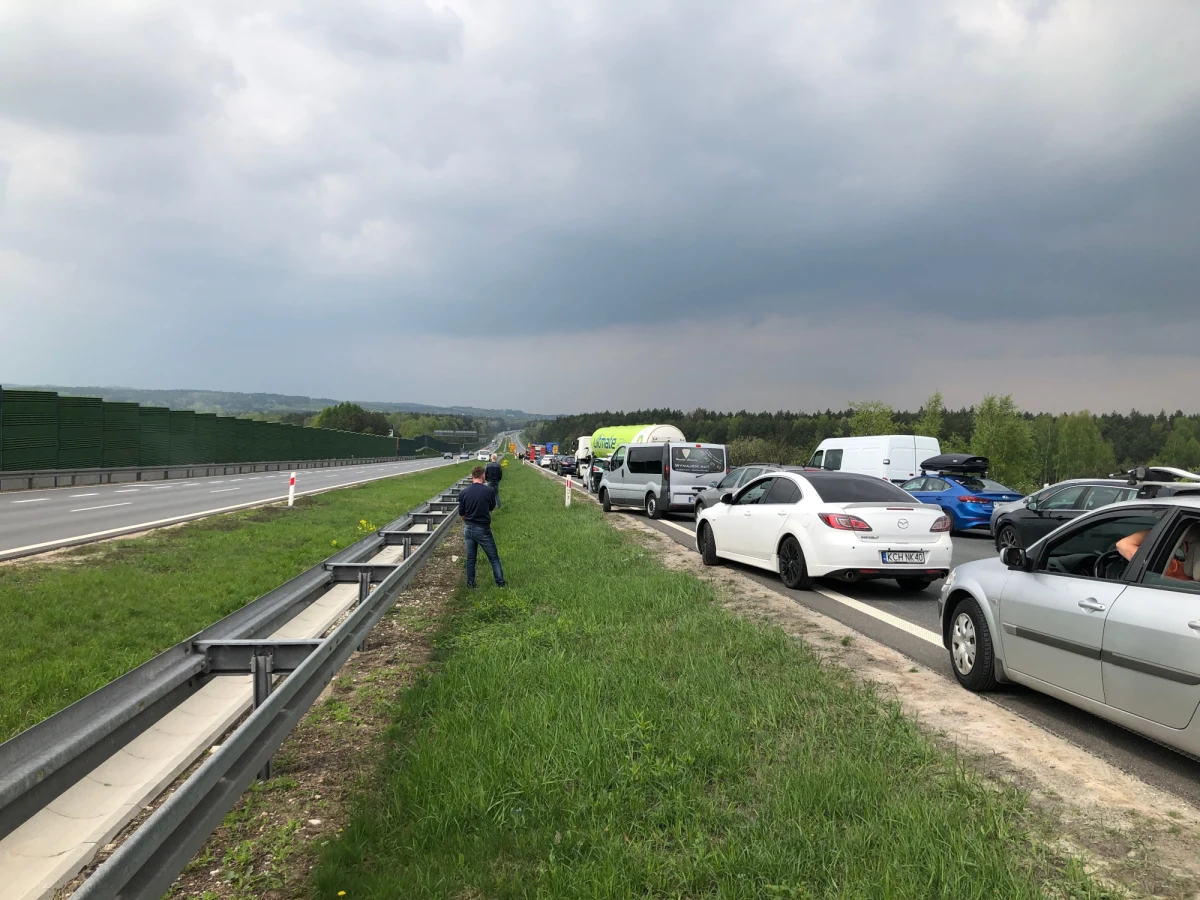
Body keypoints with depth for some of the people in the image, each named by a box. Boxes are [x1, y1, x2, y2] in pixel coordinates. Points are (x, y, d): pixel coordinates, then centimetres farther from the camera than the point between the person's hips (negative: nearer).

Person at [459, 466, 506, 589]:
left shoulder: (464, 492, -5)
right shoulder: (489, 491, -13)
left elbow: (461, 513, 4)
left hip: (468, 528, 3)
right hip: (483, 529, -3)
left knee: (470, 558, 13)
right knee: (494, 557, 8)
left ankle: (470, 583, 17)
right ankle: (500, 582, 9)